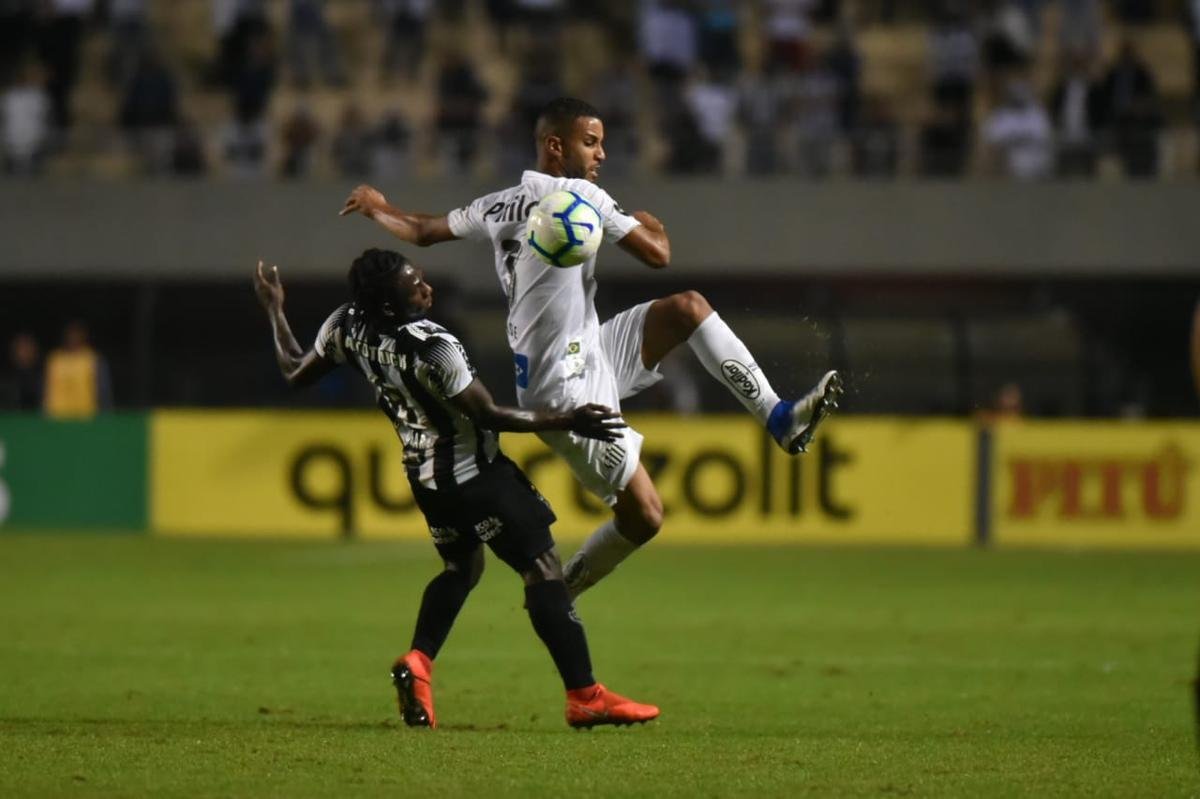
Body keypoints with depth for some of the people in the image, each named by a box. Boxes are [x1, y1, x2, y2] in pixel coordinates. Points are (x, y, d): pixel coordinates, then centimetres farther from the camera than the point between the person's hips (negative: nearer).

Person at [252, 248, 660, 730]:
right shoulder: (433, 349, -28)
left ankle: (417, 663, 10)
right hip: (474, 472, -8)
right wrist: (565, 421, -17)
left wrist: (274, 312, 25)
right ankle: (585, 698, -8)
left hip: (425, 475, 8)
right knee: (542, 568, -4)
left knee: (462, 567, 29)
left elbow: (295, 373, 11)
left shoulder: (348, 327, -7)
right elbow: (490, 415, -21)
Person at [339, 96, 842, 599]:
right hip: (567, 392, -9)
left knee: (688, 308, 2)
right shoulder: (578, 195, -16)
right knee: (643, 515, -6)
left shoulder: (496, 207, 9)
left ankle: (778, 419, 3)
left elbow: (423, 230, 23)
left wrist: (378, 208, 43)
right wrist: (653, 227, 7)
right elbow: (657, 255, -17)